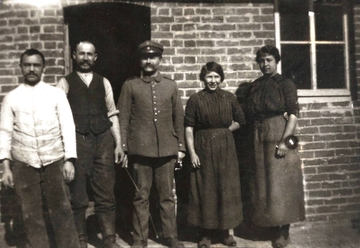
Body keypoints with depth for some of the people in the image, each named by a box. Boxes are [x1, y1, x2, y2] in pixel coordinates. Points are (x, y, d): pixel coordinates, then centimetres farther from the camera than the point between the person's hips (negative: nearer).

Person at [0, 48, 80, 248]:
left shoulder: (56, 94, 2)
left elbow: (67, 127, -1)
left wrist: (69, 160, -8)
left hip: (54, 161, -1)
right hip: (23, 164, 1)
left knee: (61, 211, 7)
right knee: (31, 214, 11)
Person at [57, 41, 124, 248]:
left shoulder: (103, 82, 13)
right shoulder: (65, 83, 5)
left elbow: (112, 114, 11)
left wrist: (118, 144, 5)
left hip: (103, 139, 2)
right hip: (77, 140, -2)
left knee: (106, 193, 6)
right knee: (78, 194, 8)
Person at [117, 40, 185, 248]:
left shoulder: (171, 86, 10)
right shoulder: (130, 86, 5)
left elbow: (179, 118, 10)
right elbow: (123, 118, 2)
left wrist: (181, 146, 6)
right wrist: (123, 148, -3)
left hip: (167, 150, 2)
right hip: (140, 150, -1)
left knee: (167, 196, 10)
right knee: (141, 196, 7)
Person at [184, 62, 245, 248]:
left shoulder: (229, 98, 3)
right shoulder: (195, 100, -4)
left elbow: (240, 120, 13)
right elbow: (189, 128, -7)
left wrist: (225, 131, 0)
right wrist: (192, 152, -12)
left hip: (226, 148, 3)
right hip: (203, 148, -2)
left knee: (226, 188, 8)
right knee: (204, 189, 4)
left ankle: (224, 230, 23)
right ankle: (206, 232, 17)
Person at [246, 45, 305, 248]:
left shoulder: (286, 84, -2)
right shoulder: (256, 85, 12)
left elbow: (293, 115, -10)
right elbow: (250, 114, 9)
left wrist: (284, 141, -17)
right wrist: (255, 138, -3)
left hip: (279, 134, -5)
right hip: (260, 137, 5)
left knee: (281, 182, -1)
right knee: (263, 181, 9)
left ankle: (284, 231, 9)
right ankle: (272, 224, 24)